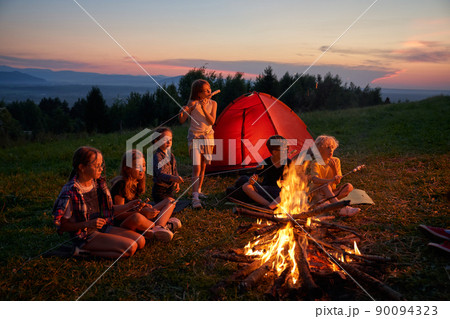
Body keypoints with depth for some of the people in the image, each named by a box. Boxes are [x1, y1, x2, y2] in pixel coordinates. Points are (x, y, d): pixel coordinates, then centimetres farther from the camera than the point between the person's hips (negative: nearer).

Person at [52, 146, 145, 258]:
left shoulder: (99, 183, 2)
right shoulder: (70, 193, -19)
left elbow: (108, 210, 13)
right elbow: (61, 226, -14)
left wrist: (128, 206, -2)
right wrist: (88, 224, -25)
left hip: (103, 228, 8)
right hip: (85, 236, -8)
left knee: (140, 241, -4)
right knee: (130, 248, -19)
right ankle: (85, 250, -8)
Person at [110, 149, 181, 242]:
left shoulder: (137, 182, 7)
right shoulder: (121, 185, -17)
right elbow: (119, 214, -20)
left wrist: (143, 206, -5)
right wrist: (141, 212, -31)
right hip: (122, 223, -9)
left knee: (170, 202, 7)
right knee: (137, 217, -44)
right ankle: (163, 225, -13)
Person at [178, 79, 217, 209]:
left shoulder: (213, 103, 3)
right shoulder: (193, 103, -7)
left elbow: (212, 122, -10)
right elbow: (182, 121, -10)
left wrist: (204, 108, -20)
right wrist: (182, 112, -30)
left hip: (208, 137, 4)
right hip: (195, 137, -4)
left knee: (203, 166, 11)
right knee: (196, 167, -15)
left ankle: (198, 191, 26)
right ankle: (195, 197, -19)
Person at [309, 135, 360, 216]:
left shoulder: (336, 161, 2)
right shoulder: (315, 163, -12)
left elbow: (337, 182, -3)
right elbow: (315, 180, -31)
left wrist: (335, 169, -20)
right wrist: (330, 181, -46)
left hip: (332, 191, 5)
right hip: (318, 193, -5)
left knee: (349, 186, -18)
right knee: (326, 187, -37)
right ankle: (342, 208, -54)